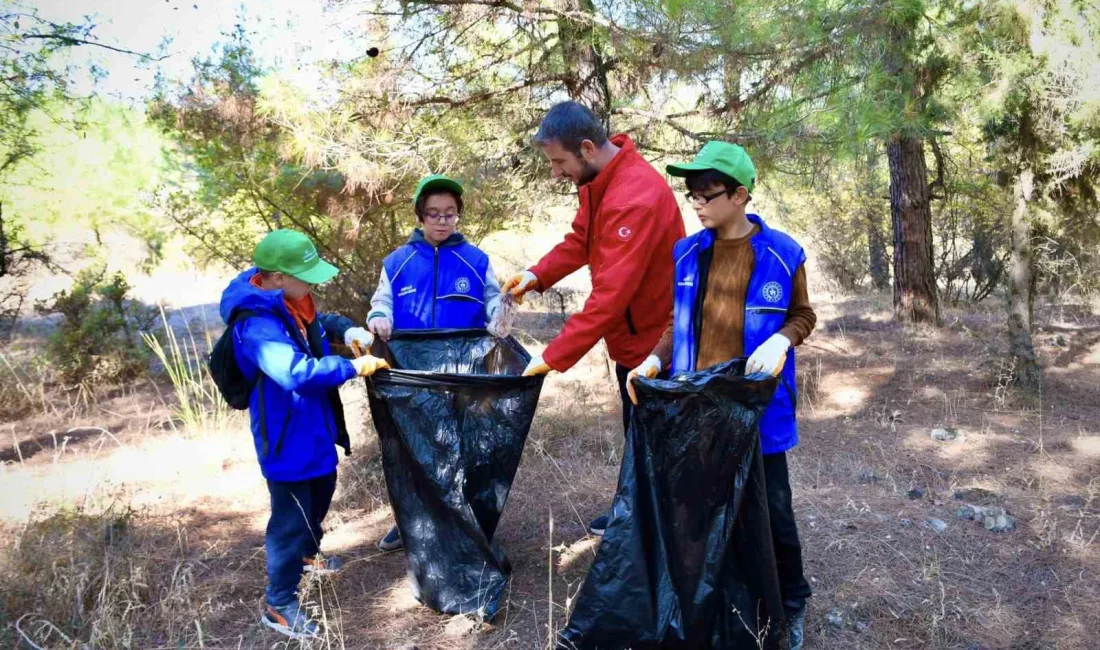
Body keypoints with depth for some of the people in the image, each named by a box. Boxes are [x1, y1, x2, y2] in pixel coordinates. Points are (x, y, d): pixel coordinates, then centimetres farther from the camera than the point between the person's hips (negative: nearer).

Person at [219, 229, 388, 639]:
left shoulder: (290, 304, 0)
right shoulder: (258, 325, -30)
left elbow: (320, 322, 18)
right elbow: (295, 372, -40)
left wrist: (346, 331, -3)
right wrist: (352, 368, -34)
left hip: (313, 425, 10)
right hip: (287, 436, -10)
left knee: (321, 494, 28)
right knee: (291, 516, 3)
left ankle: (307, 554, 54)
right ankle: (279, 604, 21)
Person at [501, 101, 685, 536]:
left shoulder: (636, 198, -31)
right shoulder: (599, 181, -1)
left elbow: (610, 295, -33)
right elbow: (580, 241, 12)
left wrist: (553, 357, -30)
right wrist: (538, 275, -5)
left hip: (654, 341, -9)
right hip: (629, 336, 9)